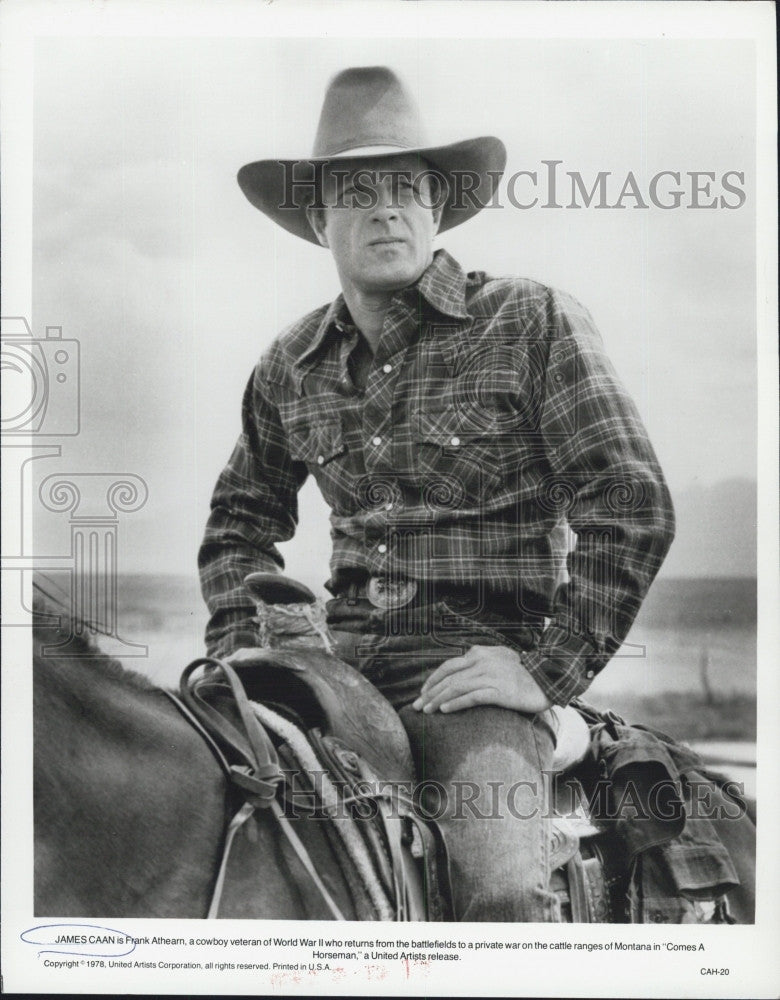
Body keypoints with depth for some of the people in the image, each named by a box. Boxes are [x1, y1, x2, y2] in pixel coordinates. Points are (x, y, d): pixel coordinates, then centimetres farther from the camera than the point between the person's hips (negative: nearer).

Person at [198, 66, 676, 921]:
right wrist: (239, 642, 9)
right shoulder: (291, 368, 10)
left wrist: (553, 667, -11)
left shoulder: (533, 323, -3)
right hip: (342, 658, 5)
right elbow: (242, 518, 24)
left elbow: (631, 506, -5)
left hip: (478, 662, -4)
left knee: (505, 892, -26)